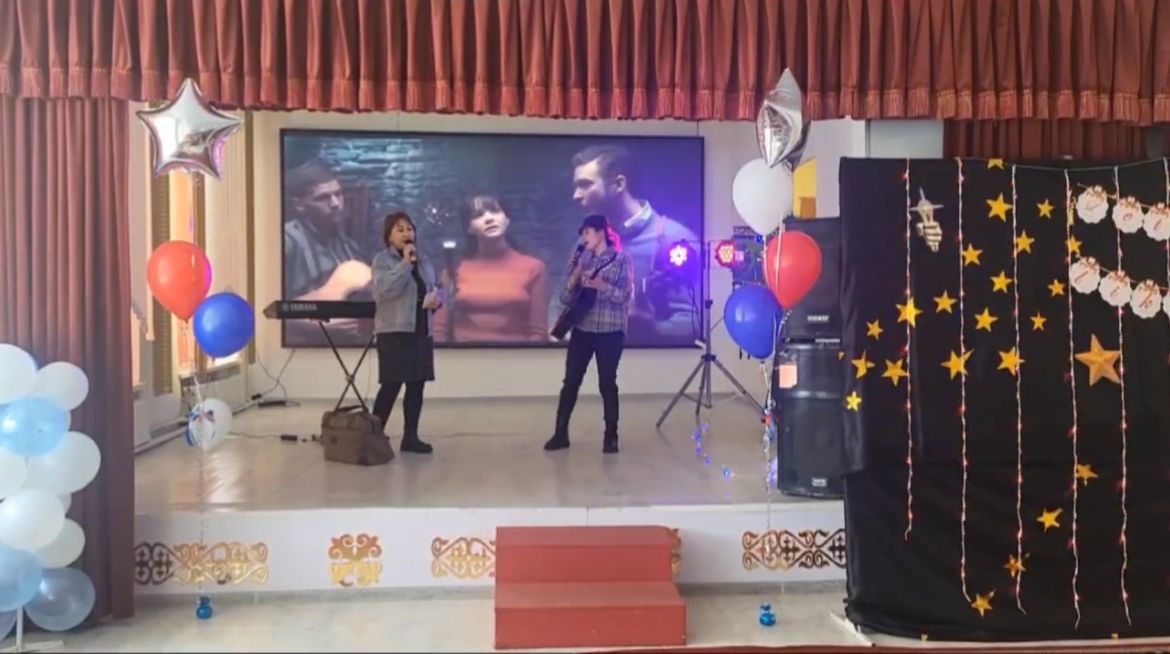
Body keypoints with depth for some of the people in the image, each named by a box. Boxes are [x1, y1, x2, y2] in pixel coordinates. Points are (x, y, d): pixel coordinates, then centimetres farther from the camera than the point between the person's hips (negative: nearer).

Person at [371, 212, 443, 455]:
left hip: (421, 332, 7)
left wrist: (438, 299, -1)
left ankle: (410, 436, 16)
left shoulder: (423, 261, 15)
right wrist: (405, 263, -21)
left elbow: (434, 289, 22)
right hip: (394, 332, -7)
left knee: (417, 386, 8)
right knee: (391, 385, -7)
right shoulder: (383, 260, -5)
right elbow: (384, 290, -22)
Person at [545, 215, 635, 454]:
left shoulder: (622, 259, -1)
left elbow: (625, 295, -9)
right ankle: (561, 433, 8)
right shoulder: (583, 260, 10)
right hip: (582, 329, 4)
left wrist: (602, 286, -23)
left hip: (610, 331, -3)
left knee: (607, 383, 1)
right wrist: (574, 275, -9)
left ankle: (611, 435, 12)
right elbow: (565, 298, 7)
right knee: (571, 381, 1)